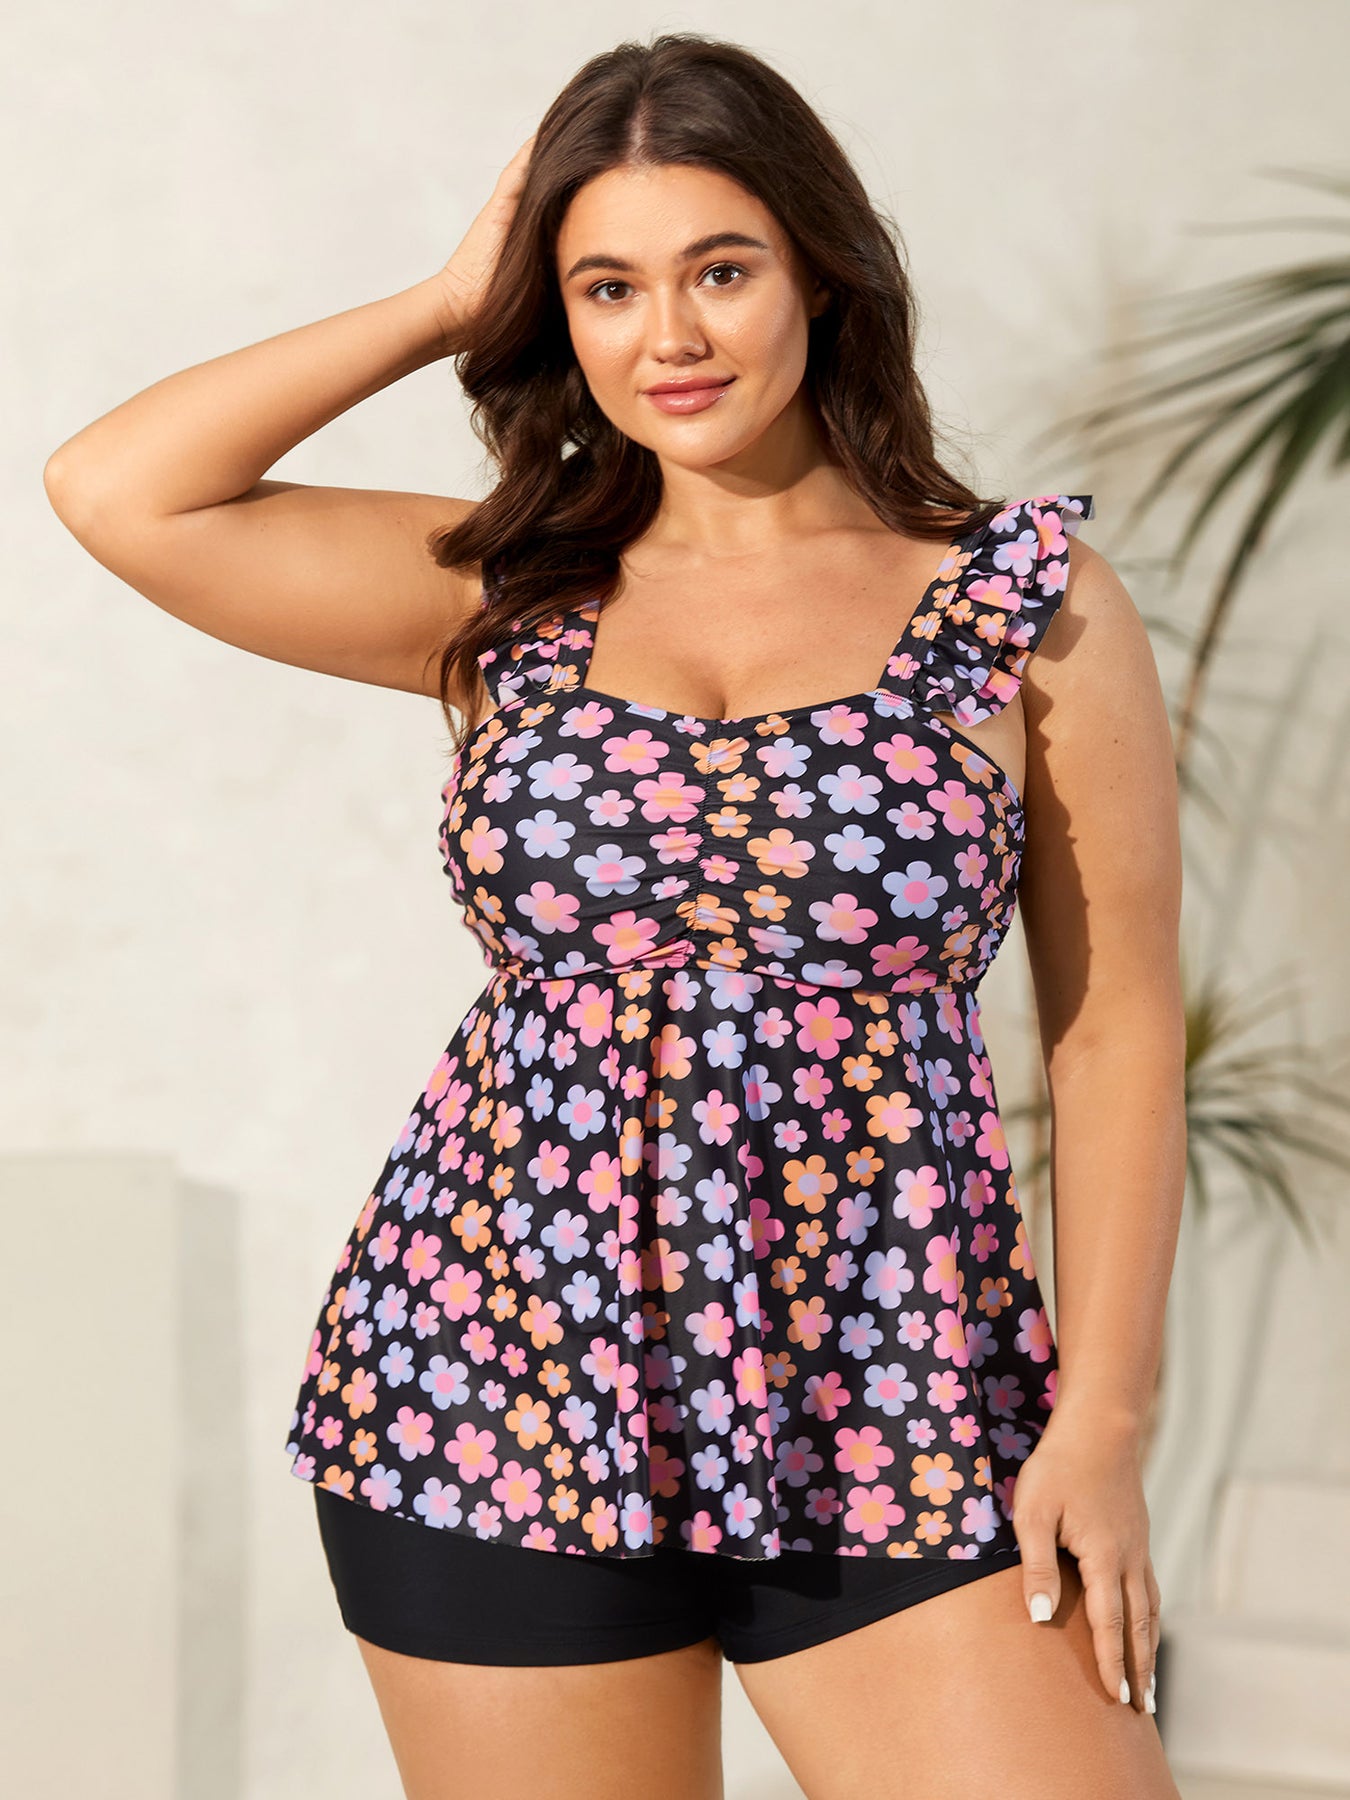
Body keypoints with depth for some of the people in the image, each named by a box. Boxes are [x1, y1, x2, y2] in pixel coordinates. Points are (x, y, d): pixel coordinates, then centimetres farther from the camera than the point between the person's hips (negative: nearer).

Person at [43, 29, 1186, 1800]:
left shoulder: (1035, 605, 2)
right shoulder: (508, 598, 7)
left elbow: (1118, 1029, 1)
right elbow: (115, 490, -2)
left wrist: (1102, 1420, -4)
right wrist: (451, 302, 3)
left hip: (897, 1418, -1)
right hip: (504, 1392, 1)